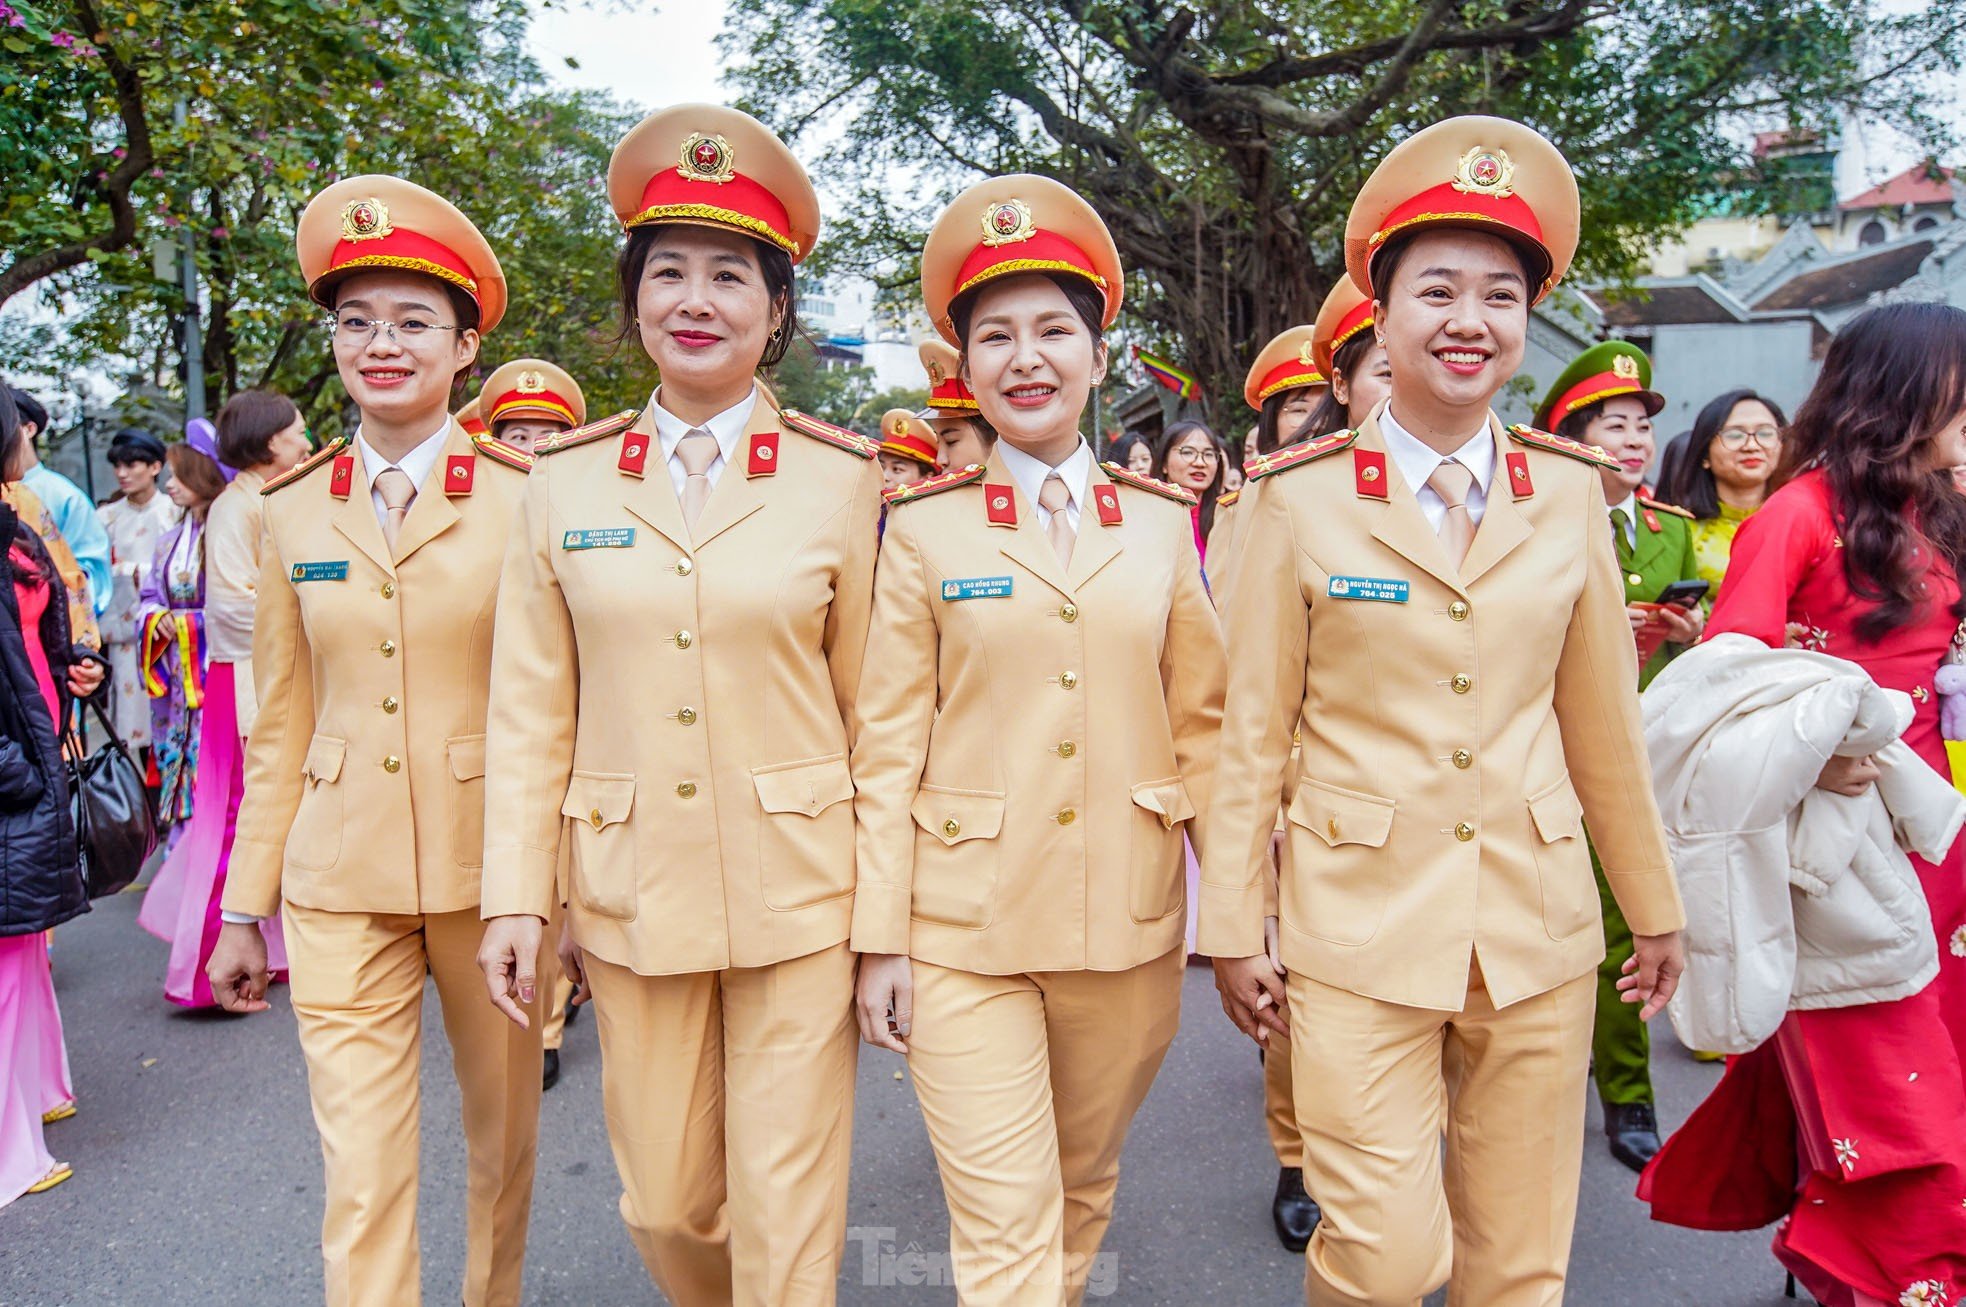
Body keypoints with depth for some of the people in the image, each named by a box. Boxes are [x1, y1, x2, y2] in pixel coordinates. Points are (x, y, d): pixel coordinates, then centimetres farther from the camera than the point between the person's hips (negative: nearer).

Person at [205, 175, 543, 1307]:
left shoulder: (525, 499, -5)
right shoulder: (295, 511, 4)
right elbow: (283, 726, 9)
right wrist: (245, 907, 9)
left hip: (493, 870, -1)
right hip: (340, 884, 2)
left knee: (505, 1138, 16)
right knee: (361, 1182, 3)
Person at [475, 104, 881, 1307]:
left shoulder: (841, 477, -4)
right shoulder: (568, 480, 2)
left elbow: (870, 705, -1)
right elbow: (530, 712, 4)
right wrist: (516, 896, 0)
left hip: (799, 893, -2)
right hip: (631, 894, 3)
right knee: (665, 1204, 17)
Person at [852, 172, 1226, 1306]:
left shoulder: (1162, 523, 3)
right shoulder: (926, 530, -2)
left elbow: (1202, 729, 6)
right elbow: (888, 747, -2)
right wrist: (879, 938, -5)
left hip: (1129, 924, 3)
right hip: (964, 930, -2)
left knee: (1084, 1187, 21)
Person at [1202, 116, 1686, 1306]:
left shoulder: (1569, 491, 2)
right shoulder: (1305, 498, -6)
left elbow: (1603, 718, 9)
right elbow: (1252, 730, -3)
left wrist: (1657, 907, 15)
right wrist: (1237, 931, -2)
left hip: (1538, 934, 3)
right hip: (1359, 929, -3)